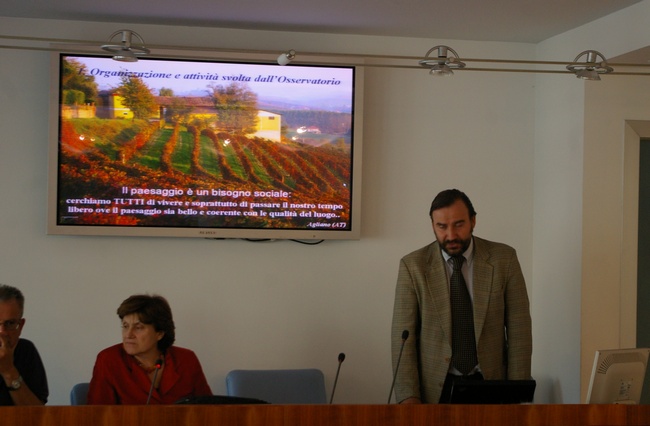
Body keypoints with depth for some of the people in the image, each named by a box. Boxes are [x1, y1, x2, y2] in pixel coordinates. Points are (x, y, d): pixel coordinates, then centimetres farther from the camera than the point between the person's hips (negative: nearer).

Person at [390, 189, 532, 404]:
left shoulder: (504, 259, 1)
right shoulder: (413, 266, -2)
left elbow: (518, 331, 2)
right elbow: (403, 337, -3)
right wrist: (408, 397, -12)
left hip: (490, 384, 1)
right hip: (435, 389, -1)